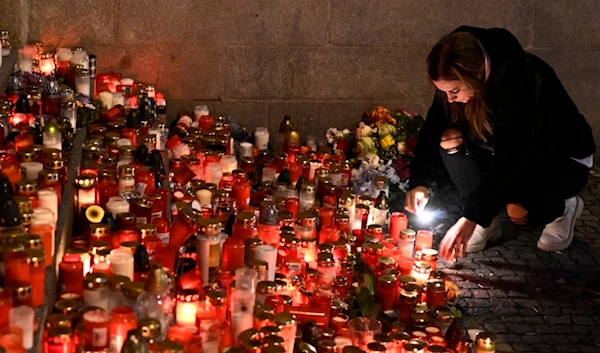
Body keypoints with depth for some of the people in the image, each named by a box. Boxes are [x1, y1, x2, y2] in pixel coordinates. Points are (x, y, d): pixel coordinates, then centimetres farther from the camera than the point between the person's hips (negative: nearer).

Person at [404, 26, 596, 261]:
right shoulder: (457, 82, -18)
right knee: (450, 139, -21)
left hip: (562, 159, -6)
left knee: (517, 209, -34)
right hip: (504, 150, 6)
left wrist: (472, 217, -42)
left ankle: (562, 208, 2)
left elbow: (511, 161, -39)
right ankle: (488, 221, -6)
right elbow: (433, 131, -10)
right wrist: (422, 183, -27)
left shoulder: (521, 83, -36)